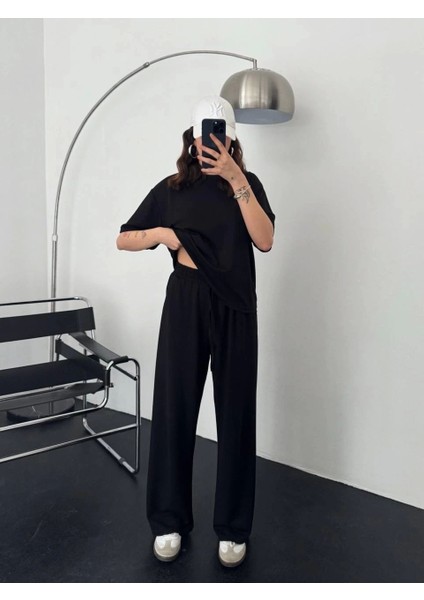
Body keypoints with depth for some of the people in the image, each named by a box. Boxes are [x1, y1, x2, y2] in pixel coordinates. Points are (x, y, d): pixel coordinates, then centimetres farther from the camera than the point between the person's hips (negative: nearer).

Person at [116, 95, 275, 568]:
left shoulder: (246, 183, 4)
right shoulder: (171, 189, 6)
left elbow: (265, 241, -13)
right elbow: (123, 240, 12)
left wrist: (236, 180, -19)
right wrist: (160, 233, -7)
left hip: (234, 308, 0)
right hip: (184, 304, 1)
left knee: (236, 413, 4)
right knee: (174, 409, 3)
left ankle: (233, 528, 20)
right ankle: (169, 521, 22)